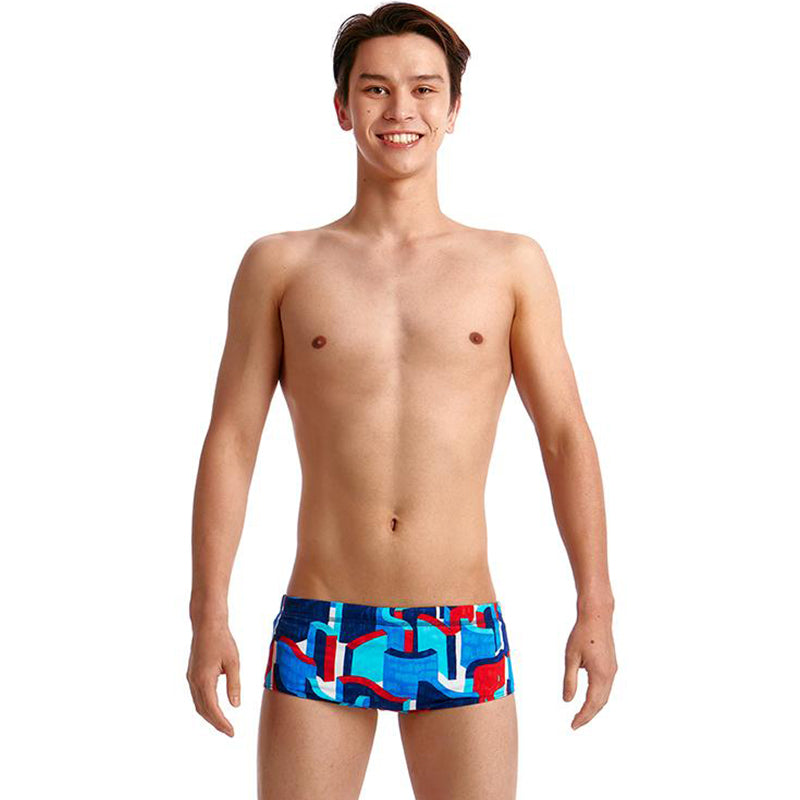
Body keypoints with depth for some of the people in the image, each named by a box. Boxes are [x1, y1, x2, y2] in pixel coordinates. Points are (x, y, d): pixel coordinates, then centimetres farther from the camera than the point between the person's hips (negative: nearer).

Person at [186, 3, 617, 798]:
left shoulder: (512, 266, 5)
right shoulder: (280, 265, 5)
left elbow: (564, 436, 6)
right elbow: (231, 441, 4)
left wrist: (595, 607, 0)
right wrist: (209, 616, -1)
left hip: (463, 640, 0)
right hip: (319, 636, 0)